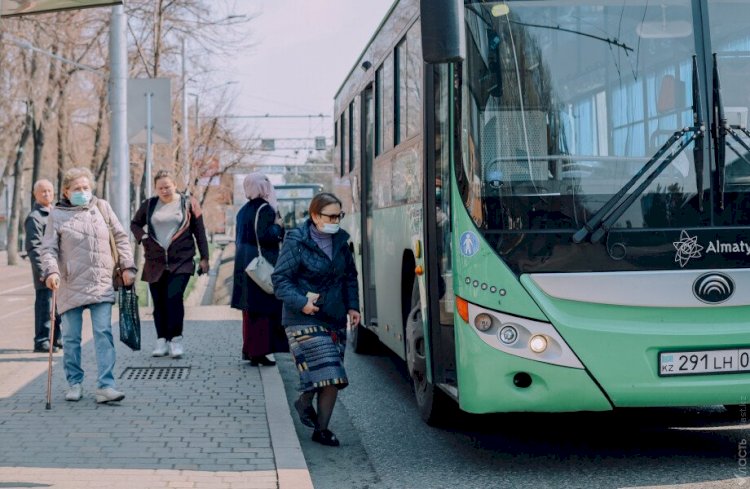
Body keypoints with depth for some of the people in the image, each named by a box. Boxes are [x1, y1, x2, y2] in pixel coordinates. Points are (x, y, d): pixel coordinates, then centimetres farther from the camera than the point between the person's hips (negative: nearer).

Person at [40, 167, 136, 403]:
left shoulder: (102, 207, 7)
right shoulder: (57, 215, 1)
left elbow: (120, 237, 13)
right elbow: (48, 249, -2)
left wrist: (127, 266, 7)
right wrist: (51, 271, -19)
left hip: (101, 284, 1)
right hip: (70, 286, -1)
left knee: (104, 333, -7)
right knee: (71, 337, 6)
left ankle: (105, 386, -9)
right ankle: (75, 383, 20)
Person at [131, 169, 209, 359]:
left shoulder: (188, 203, 3)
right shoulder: (149, 205, 9)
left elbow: (199, 232, 5)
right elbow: (135, 224, 23)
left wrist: (204, 258, 2)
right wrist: (142, 237, 2)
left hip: (181, 261, -3)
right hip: (155, 263, 3)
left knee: (174, 297, -17)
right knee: (159, 302, 5)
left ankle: (176, 339, -10)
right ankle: (162, 340, 14)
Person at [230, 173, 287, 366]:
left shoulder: (244, 210, 12)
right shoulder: (265, 209, -14)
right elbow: (264, 236, -23)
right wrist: (278, 226, -9)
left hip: (243, 262, 9)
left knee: (250, 309, 14)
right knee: (263, 309, -4)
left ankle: (249, 350, 19)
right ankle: (258, 352, -4)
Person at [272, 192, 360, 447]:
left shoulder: (340, 240, 9)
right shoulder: (296, 242, -9)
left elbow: (350, 276, 21)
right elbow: (279, 279, -9)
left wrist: (352, 306, 11)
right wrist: (300, 302, -21)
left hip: (335, 319, 6)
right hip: (305, 320, -6)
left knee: (332, 378, 5)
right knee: (329, 376, -13)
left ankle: (321, 428, 18)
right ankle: (305, 401, 15)